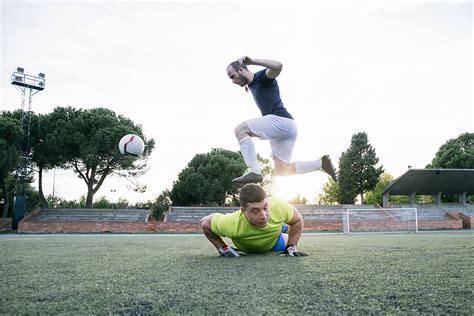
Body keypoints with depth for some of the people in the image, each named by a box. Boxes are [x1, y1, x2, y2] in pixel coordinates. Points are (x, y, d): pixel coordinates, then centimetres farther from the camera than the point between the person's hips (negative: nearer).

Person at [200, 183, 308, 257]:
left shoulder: (278, 206, -44)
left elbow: (297, 221, -22)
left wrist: (291, 247, -26)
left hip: (274, 240, 0)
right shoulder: (231, 224, -47)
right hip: (245, 249, 1)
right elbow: (205, 223, -26)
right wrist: (223, 248, -27)